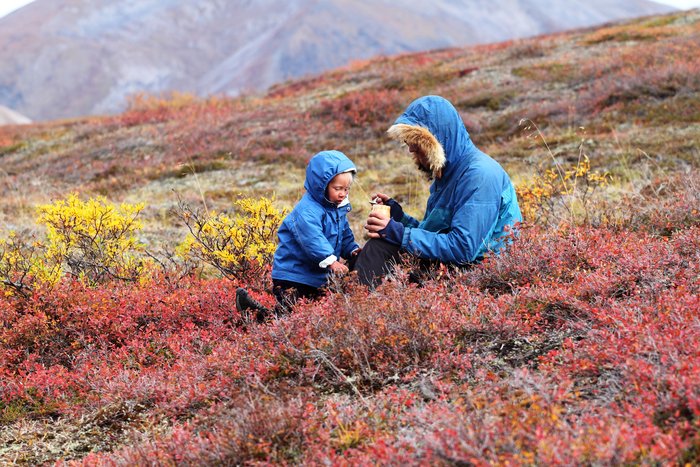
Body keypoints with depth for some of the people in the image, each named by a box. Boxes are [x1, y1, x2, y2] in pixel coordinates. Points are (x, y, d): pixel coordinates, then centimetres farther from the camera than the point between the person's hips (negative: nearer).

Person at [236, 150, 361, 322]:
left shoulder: (339, 208, 9)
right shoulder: (307, 211, -22)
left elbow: (345, 235, 19)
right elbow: (312, 238, -35)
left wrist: (352, 250, -1)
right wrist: (330, 261, -45)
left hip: (318, 276, 9)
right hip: (293, 274, -9)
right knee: (289, 312, -16)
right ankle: (254, 309, 2)